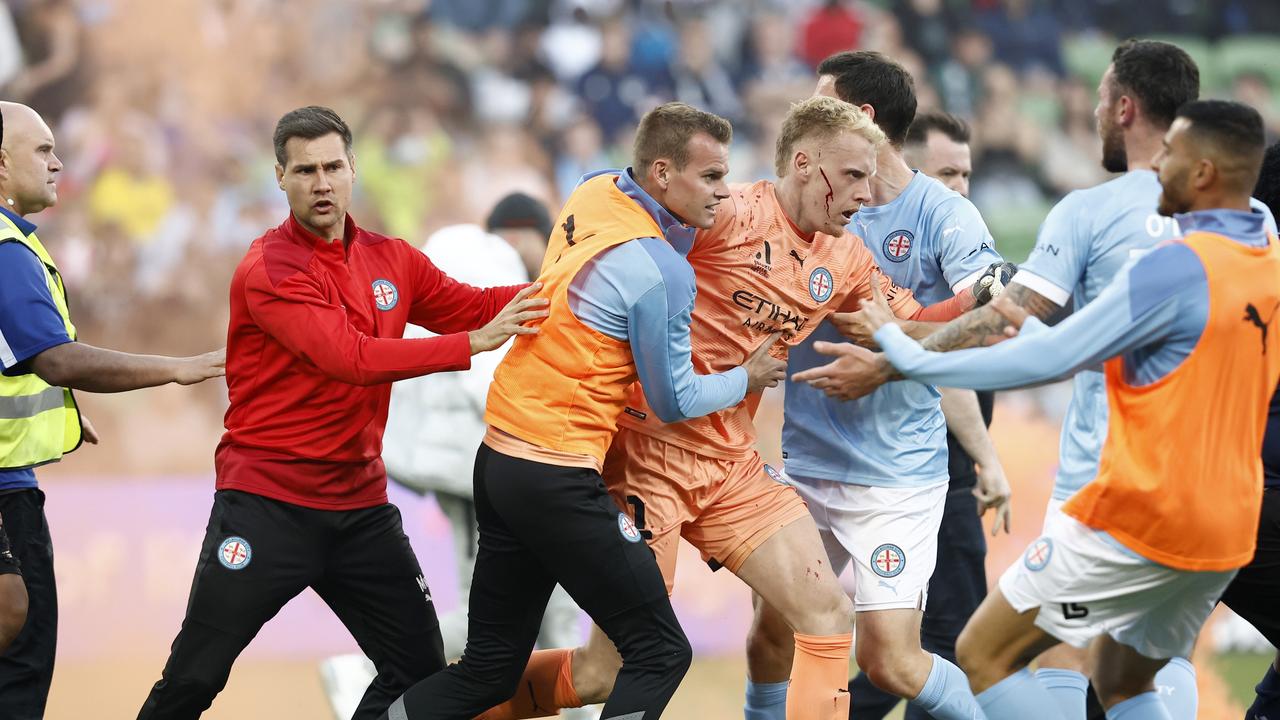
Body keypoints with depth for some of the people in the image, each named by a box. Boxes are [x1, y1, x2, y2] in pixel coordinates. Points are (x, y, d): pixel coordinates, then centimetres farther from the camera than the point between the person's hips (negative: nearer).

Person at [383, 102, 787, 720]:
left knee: (489, 670, 13)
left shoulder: (593, 190, 6)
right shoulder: (661, 272, -16)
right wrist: (748, 380, 12)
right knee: (660, 654, -2)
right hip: (559, 478, -9)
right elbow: (674, 401, -3)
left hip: (498, 456, 9)